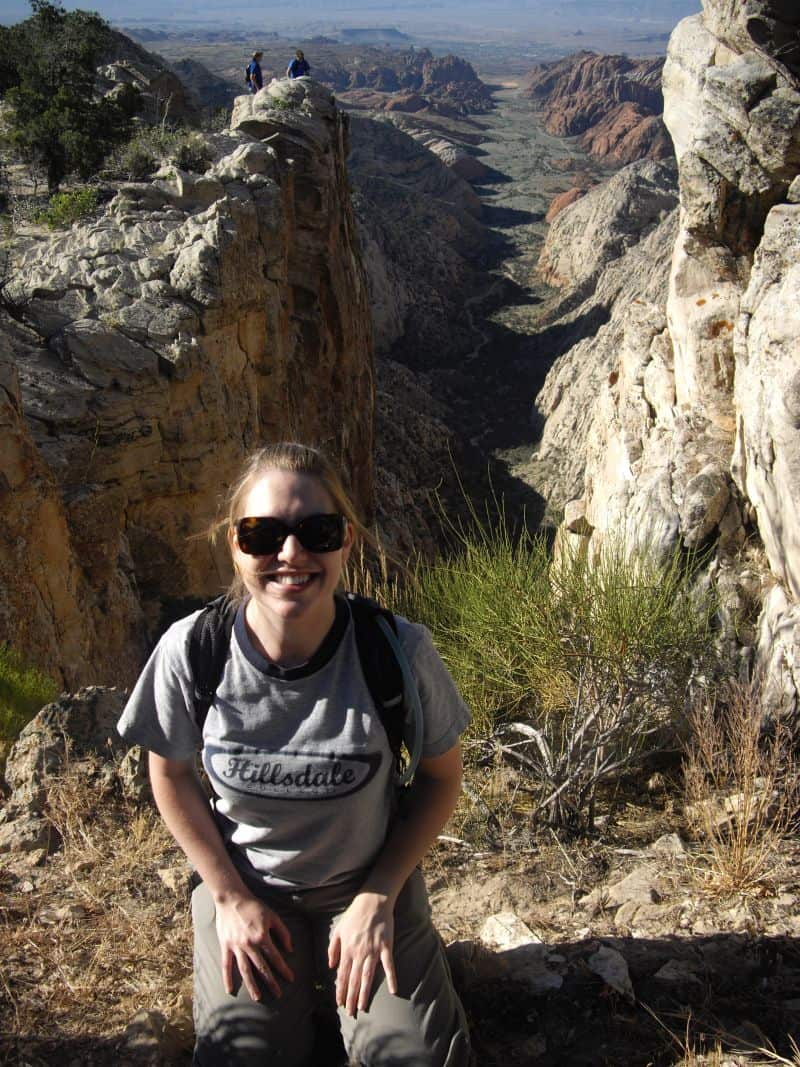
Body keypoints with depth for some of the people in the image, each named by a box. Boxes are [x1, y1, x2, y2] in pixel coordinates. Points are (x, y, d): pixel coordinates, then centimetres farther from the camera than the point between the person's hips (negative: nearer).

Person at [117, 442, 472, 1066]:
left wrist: (379, 896, -11)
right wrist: (230, 898, -4)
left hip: (370, 880, 0)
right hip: (246, 884, 1)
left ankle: (339, 979, 20)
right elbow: (171, 773, -3)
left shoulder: (400, 651, -24)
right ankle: (294, 992, 21)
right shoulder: (190, 651, -22)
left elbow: (442, 777, -7)